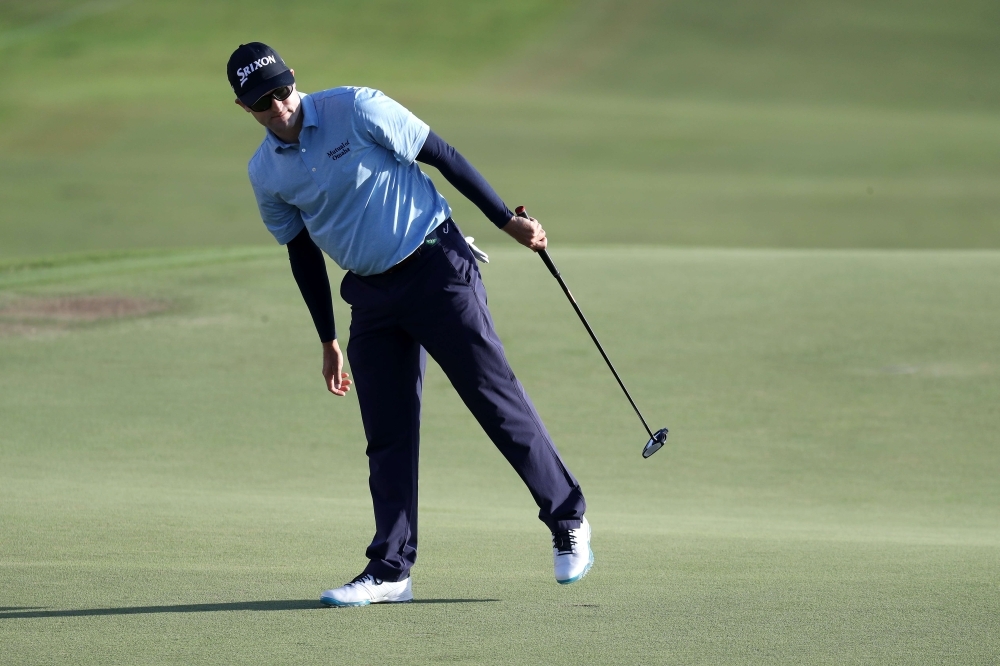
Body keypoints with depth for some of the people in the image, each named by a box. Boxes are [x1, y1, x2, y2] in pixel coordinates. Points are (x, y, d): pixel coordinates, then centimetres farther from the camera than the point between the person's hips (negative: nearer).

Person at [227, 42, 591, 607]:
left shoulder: (357, 109, -13)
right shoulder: (265, 173, 2)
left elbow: (442, 156, -8)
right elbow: (303, 253, 14)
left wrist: (508, 220, -8)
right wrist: (328, 340, 17)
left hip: (437, 268, -5)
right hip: (371, 296, 5)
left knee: (498, 400, -4)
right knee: (387, 434, 2)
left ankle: (569, 522, 8)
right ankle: (390, 570, 6)